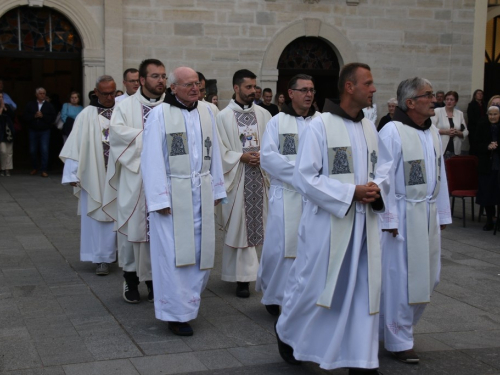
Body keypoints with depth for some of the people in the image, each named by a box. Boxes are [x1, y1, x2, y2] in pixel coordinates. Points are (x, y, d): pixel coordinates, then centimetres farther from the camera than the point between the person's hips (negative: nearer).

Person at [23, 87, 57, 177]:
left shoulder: (49, 106, 1)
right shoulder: (30, 105, 6)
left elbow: (52, 118, -8)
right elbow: (25, 117, -2)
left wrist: (42, 116, -18)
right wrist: (34, 116, -16)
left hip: (45, 131, -2)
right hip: (33, 130, 2)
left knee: (44, 150, -8)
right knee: (33, 151, 7)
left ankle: (44, 170, -3)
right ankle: (35, 168, 24)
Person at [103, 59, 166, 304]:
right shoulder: (126, 106, 4)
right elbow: (117, 132, -11)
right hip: (134, 179, -1)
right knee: (132, 226, 4)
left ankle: (154, 278, 15)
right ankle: (131, 278, 18)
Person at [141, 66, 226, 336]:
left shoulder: (206, 111, 7)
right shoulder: (159, 114, -7)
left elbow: (213, 153, 13)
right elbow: (152, 159, -9)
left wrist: (216, 189, 12)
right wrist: (159, 198, -14)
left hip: (201, 192, 5)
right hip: (172, 193, -5)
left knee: (200, 250, 8)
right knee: (173, 253, -1)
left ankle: (188, 298, 27)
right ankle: (176, 313, 10)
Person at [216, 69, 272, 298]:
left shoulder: (263, 114, 8)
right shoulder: (223, 116, -1)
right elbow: (219, 150, -4)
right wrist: (241, 156, -15)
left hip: (261, 177, 3)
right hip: (237, 178, -3)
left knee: (258, 224, 3)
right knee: (239, 227, -1)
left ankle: (245, 273, 15)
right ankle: (242, 277, 5)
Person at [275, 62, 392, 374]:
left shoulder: (370, 129, 9)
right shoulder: (320, 126, -9)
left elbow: (384, 167, 16)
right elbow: (305, 177, -13)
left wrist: (377, 188, -8)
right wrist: (352, 193, -18)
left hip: (364, 223, 6)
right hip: (328, 222, -5)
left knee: (364, 289, 6)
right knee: (312, 284, 7)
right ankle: (287, 333, 34)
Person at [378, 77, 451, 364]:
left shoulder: (433, 133, 9)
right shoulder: (392, 132, -14)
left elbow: (440, 175, 13)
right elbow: (384, 178, -15)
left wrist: (442, 214, 12)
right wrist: (389, 219, -17)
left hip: (428, 214, 7)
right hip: (402, 215, -7)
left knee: (427, 276, 13)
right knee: (400, 277, 1)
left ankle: (401, 325, 33)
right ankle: (399, 341, 14)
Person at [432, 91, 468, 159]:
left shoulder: (460, 113, 11)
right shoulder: (437, 111, 1)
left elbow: (466, 132, 12)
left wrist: (458, 133, -9)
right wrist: (445, 132, -16)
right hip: (441, 149, -3)